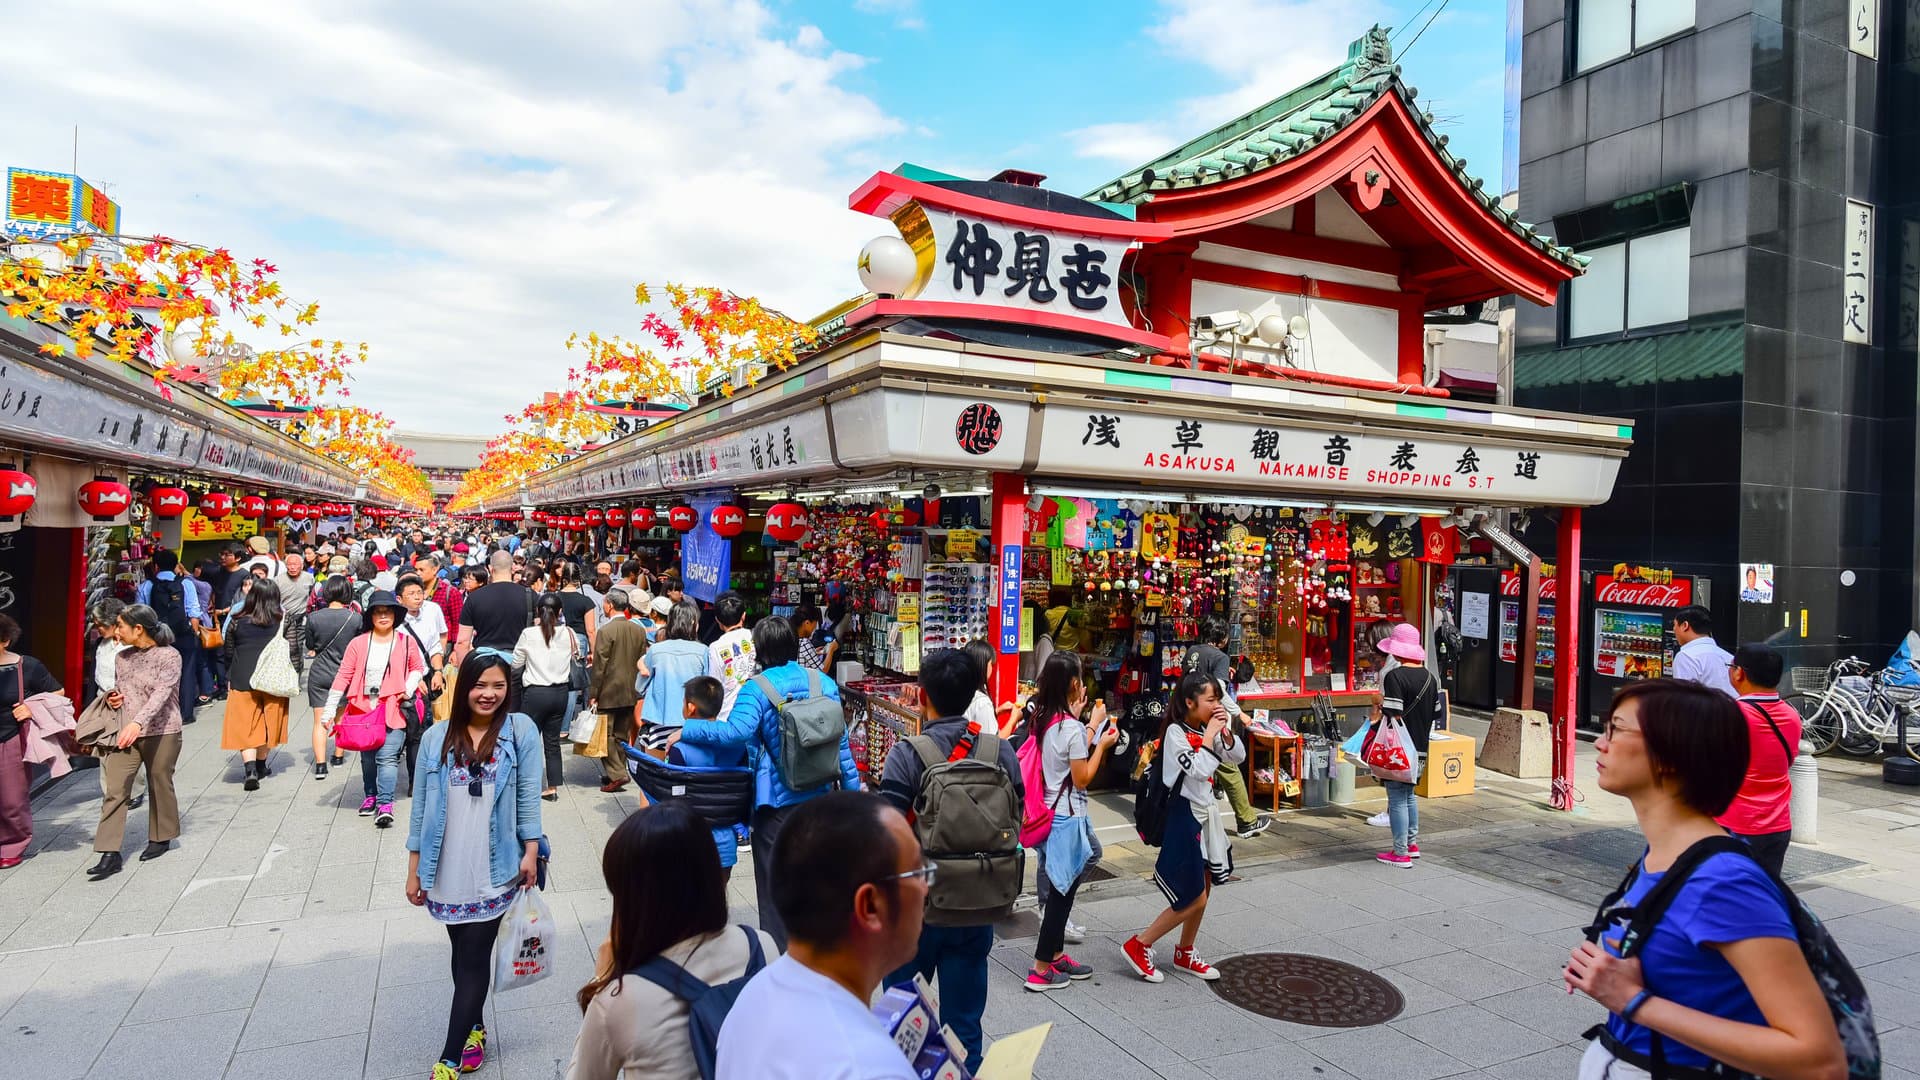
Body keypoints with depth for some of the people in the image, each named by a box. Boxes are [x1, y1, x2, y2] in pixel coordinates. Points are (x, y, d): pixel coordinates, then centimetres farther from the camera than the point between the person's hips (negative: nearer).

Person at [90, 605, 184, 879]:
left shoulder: (169, 656, -10)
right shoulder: (122, 657, 9)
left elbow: (161, 693, -23)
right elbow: (118, 688, 25)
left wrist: (138, 723, -35)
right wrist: (113, 697, 0)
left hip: (161, 733, -5)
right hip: (125, 734, 5)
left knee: (160, 786, 9)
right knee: (114, 790, -4)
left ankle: (160, 838, 28)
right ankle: (110, 854, -4)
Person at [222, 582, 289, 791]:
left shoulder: (237, 623, -5)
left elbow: (229, 652, 4)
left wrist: (231, 676, 19)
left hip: (243, 681, -1)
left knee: (245, 727, 3)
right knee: (268, 724, 15)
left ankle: (250, 770, -12)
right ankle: (260, 767, 27)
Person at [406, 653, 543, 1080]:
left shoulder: (521, 730, -5)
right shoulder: (436, 737, -1)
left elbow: (529, 795, -3)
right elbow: (421, 805, 4)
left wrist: (531, 851, -8)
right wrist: (413, 870, 5)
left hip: (495, 870, -2)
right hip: (446, 870, 3)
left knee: (474, 958, 1)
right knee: (463, 953, 18)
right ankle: (474, 1028, 37)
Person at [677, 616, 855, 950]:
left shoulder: (757, 689, -15)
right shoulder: (823, 683, -1)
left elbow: (735, 732, -32)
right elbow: (840, 741, 2)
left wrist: (685, 730, -23)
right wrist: (852, 786, 9)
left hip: (777, 799, -5)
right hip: (820, 795, 5)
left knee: (774, 883, 10)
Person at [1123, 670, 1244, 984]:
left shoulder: (1205, 730, 4)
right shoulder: (1175, 732, -19)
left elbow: (1238, 757, 9)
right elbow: (1200, 769, -28)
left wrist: (1225, 730, -7)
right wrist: (1210, 735, -19)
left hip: (1204, 815, 8)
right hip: (1184, 816, -8)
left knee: (1203, 890, 16)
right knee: (1193, 899, -4)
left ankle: (1184, 955, 33)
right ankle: (1138, 946, 8)